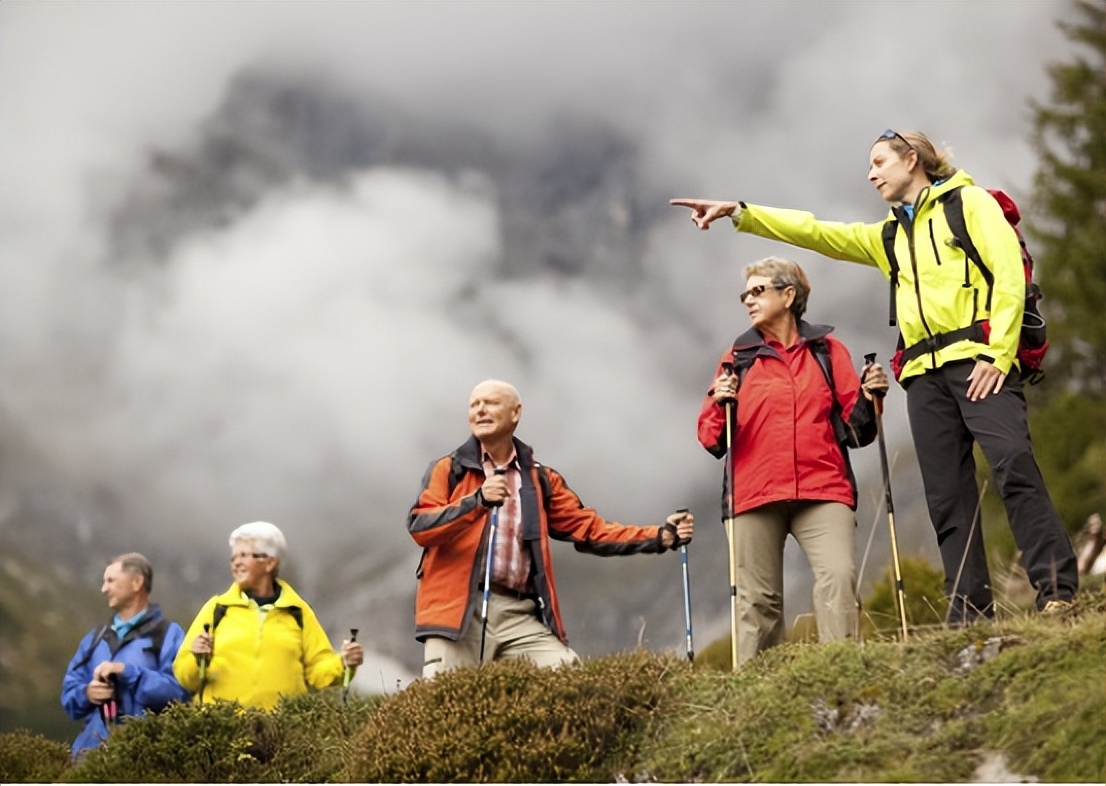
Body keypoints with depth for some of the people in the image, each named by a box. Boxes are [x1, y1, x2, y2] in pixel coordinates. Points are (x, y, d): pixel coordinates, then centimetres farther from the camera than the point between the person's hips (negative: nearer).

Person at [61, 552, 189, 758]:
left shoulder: (168, 634, 1)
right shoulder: (95, 638, 20)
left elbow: (177, 691, -12)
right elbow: (69, 692, 20)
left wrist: (126, 671, -16)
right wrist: (86, 693, -3)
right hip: (94, 747, 5)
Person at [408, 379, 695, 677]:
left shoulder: (541, 479, 18)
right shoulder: (449, 470, 9)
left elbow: (589, 528, 15)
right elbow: (419, 527, -5)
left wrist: (660, 536, 5)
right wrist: (477, 501, -20)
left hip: (521, 618, 3)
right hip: (459, 611, -3)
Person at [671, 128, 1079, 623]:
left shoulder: (969, 202, 8)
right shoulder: (890, 235, 27)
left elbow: (1008, 274, -3)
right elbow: (814, 232, 23)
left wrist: (997, 353, -13)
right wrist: (739, 213, 14)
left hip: (977, 360, -6)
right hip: (925, 373, 7)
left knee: (1013, 466, -21)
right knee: (947, 498, -2)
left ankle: (1058, 592, -22)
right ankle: (970, 612, -3)